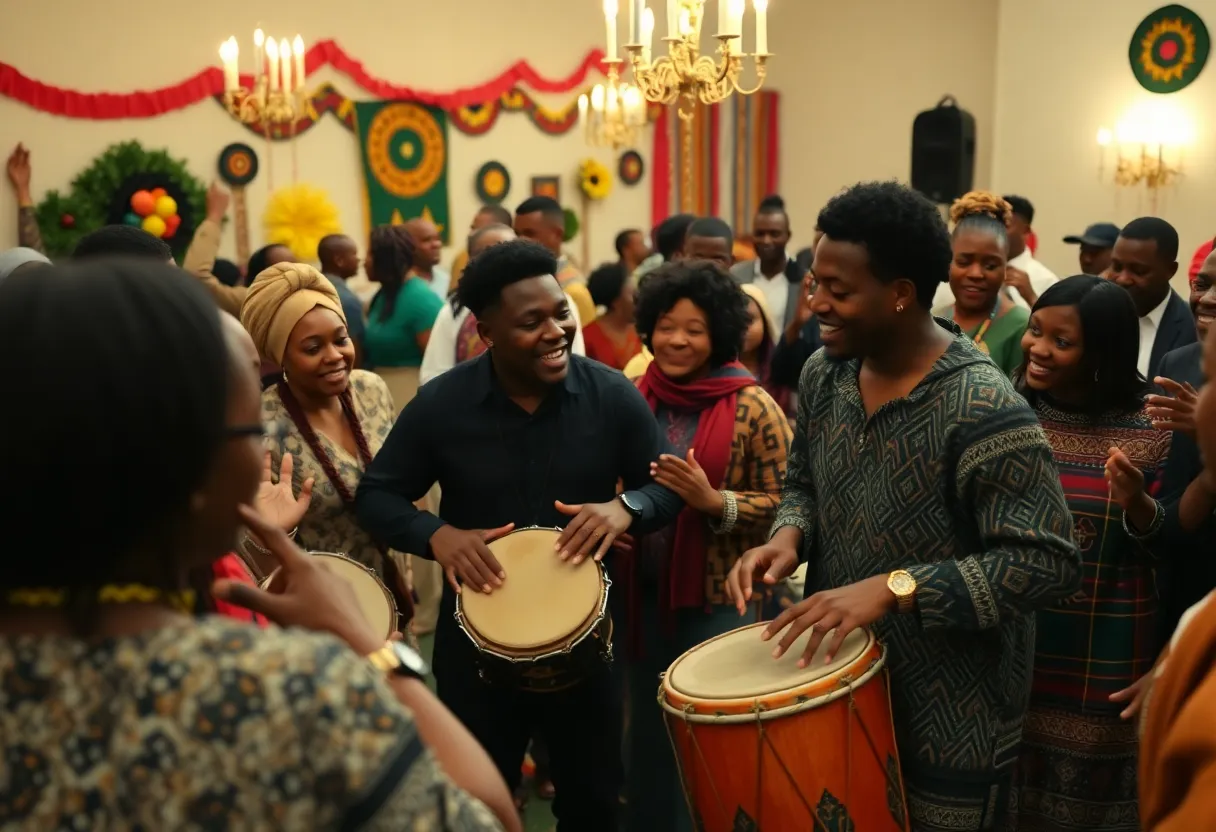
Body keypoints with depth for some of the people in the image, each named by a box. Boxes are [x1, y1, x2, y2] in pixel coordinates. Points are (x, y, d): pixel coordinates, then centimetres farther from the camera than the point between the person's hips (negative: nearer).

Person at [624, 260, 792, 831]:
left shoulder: (753, 408, -11)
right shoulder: (637, 399, 3)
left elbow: (786, 506, -13)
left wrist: (714, 500, -25)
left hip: (721, 599, -4)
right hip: (644, 594, 5)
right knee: (649, 733, 18)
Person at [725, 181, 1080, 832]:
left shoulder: (984, 410, -25)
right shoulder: (824, 373, -2)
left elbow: (1047, 562, -25)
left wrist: (894, 587, -32)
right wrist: (789, 536, -10)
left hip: (951, 715, -6)